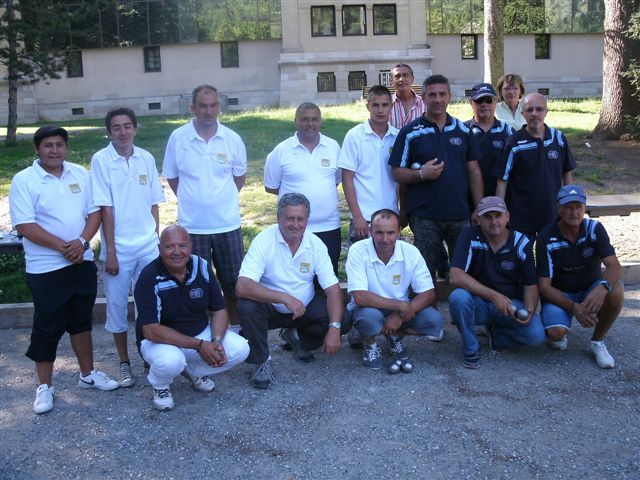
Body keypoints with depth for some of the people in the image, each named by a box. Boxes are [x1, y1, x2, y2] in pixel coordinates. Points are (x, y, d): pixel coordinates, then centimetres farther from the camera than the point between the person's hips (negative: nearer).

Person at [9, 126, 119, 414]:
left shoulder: (80, 174, 5)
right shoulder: (23, 180, -9)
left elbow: (94, 211, 4)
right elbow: (24, 225, -15)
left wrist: (82, 242, -13)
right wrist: (63, 246, -19)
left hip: (82, 262, 4)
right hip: (46, 269, -4)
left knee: (81, 321, 16)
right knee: (47, 328, 5)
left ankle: (87, 374, 30)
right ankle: (45, 386, 18)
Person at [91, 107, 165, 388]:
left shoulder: (146, 158, 3)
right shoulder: (101, 160, -7)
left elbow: (154, 204, 9)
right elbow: (105, 208, -9)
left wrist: (156, 239, 8)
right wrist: (110, 251, -10)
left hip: (148, 246, 3)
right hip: (118, 248, -3)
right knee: (117, 305, 7)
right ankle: (124, 363, 22)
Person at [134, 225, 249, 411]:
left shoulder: (202, 267, -8)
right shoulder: (149, 278, -22)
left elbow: (219, 310, -1)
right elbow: (150, 331, -27)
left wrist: (216, 341, -21)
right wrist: (199, 345, -29)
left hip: (201, 332, 5)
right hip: (160, 340, -5)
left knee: (240, 349, -15)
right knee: (170, 361, -38)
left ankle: (193, 370, 12)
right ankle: (160, 386, 1)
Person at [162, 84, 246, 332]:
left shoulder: (232, 139, -2)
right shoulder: (178, 138, -5)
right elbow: (172, 177, 7)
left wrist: (222, 200, 8)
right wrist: (193, 201, 5)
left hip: (228, 224, 1)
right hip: (191, 226, -1)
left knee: (233, 282, 12)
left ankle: (236, 329, 29)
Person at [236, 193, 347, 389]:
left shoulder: (315, 244, -9)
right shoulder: (264, 241, -20)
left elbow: (333, 288, -12)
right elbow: (242, 287, -31)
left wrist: (334, 329, -25)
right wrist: (284, 298, -40)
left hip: (306, 308, 3)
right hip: (270, 309, -3)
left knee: (343, 320, -19)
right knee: (247, 307, -34)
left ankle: (297, 338, 12)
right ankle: (261, 361, -7)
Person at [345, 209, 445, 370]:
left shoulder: (411, 252, -13)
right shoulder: (358, 251, -22)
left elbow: (428, 293, -10)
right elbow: (360, 297, -29)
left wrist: (400, 315, -24)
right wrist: (401, 305, -29)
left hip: (401, 309, 4)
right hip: (370, 309, -3)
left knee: (435, 320, -21)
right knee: (370, 318, -38)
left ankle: (395, 336, 9)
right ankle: (370, 344, 0)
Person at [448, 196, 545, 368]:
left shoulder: (522, 243, -6)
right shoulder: (470, 236, -13)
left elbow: (530, 285, -1)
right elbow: (456, 277, -26)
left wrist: (529, 311, -22)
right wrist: (494, 296, -32)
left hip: (511, 303, 2)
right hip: (478, 302, -2)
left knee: (536, 335, -24)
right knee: (458, 297, -35)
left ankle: (496, 333, 11)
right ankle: (471, 351, -10)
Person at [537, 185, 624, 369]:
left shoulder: (594, 228, -11)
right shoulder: (546, 238, -16)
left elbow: (614, 266, -23)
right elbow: (544, 286, -17)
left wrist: (602, 287, -46)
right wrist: (573, 307, -33)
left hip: (590, 290, 3)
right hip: (559, 294, -2)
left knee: (616, 290, -30)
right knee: (556, 332, -31)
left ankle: (598, 341, -6)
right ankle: (561, 330, 10)